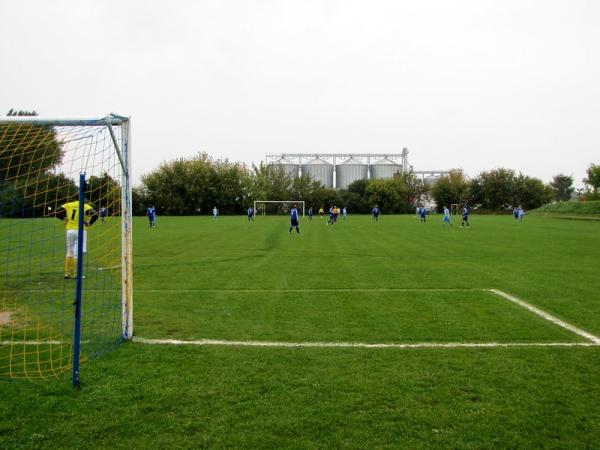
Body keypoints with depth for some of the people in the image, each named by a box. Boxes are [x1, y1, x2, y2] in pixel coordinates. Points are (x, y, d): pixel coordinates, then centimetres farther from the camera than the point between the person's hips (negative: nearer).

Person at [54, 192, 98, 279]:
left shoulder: (68, 205, 6)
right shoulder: (85, 206, -3)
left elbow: (57, 213, 2)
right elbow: (95, 215, -16)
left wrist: (65, 218, 14)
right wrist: (89, 223, -4)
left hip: (69, 230, 4)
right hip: (80, 230, -3)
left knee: (69, 252, 14)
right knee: (77, 253, 0)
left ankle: (67, 273, 17)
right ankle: (76, 274, 1)